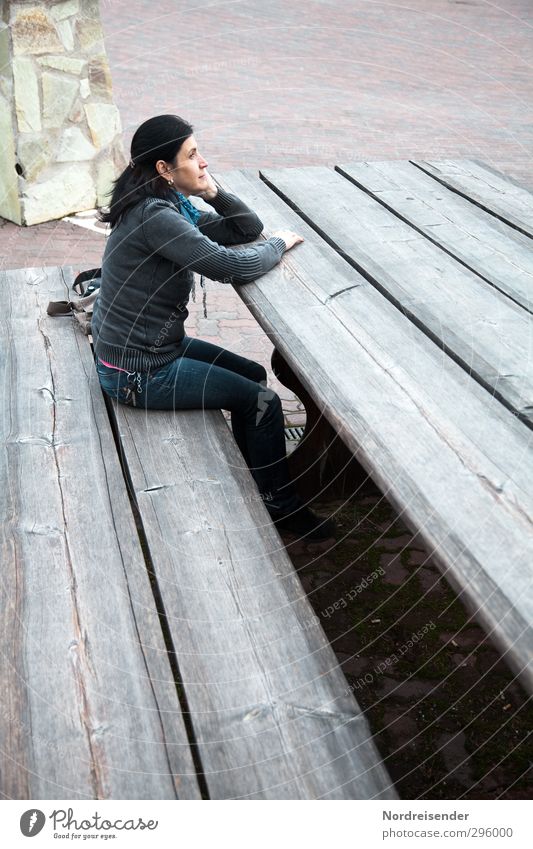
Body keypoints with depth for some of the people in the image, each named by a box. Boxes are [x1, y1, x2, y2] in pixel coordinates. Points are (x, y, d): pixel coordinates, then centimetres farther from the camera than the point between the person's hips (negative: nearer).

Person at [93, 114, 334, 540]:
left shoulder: (172, 206, 5)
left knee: (252, 374, 19)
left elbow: (248, 228, 8)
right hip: (137, 372, -10)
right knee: (263, 401, -3)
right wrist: (281, 244, -9)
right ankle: (281, 506, 17)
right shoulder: (155, 216, -25)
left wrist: (214, 192, -10)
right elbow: (235, 267, -29)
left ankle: (255, 477, 32)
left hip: (157, 345, 10)